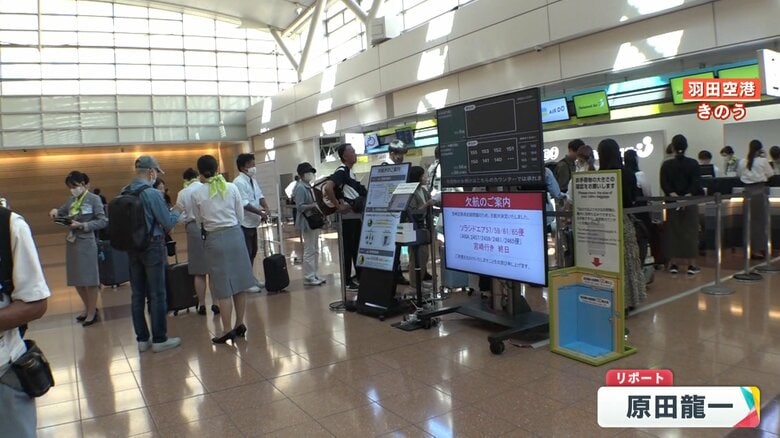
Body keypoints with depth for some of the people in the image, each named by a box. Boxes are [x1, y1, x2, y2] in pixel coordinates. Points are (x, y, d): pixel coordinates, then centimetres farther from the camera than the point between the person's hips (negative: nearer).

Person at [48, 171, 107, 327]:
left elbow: (103, 221, -12)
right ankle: (88, 308, 28)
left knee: (89, 279, 0)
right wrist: (55, 212, -1)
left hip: (86, 242, -7)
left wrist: (82, 225, -18)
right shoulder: (71, 200, 10)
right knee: (76, 279, 12)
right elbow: (61, 212, 22)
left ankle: (92, 312, 12)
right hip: (71, 242, 7)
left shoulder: (93, 199, -8)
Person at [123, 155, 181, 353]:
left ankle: (142, 339, 19)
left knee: (137, 294, 11)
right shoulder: (152, 193, -16)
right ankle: (159, 339, 8)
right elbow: (167, 224, -13)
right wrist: (176, 211, 7)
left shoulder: (124, 193, 4)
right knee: (157, 294, 1)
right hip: (152, 247, -6)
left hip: (132, 248, 7)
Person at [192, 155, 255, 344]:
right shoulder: (232, 187, -2)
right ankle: (240, 324, 19)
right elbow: (240, 215, 4)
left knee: (223, 287, 3)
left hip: (215, 239, -2)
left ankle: (227, 330, 9)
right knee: (239, 282, 10)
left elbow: (199, 220, 5)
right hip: (235, 234, 2)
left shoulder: (197, 194, -5)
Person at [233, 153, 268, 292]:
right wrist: (260, 212, -23)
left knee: (253, 252, 17)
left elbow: (260, 195, 8)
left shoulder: (252, 180, 11)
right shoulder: (239, 182, -17)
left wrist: (265, 207, -11)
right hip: (244, 223, -9)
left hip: (253, 222, 9)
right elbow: (244, 203, -23)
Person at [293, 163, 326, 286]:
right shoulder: (300, 188, -15)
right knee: (309, 251, -5)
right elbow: (300, 207, -22)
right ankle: (308, 277, 2)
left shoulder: (309, 187, 13)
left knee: (315, 250, 13)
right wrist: (314, 205, -26)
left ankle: (314, 275, 22)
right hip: (307, 223, -10)